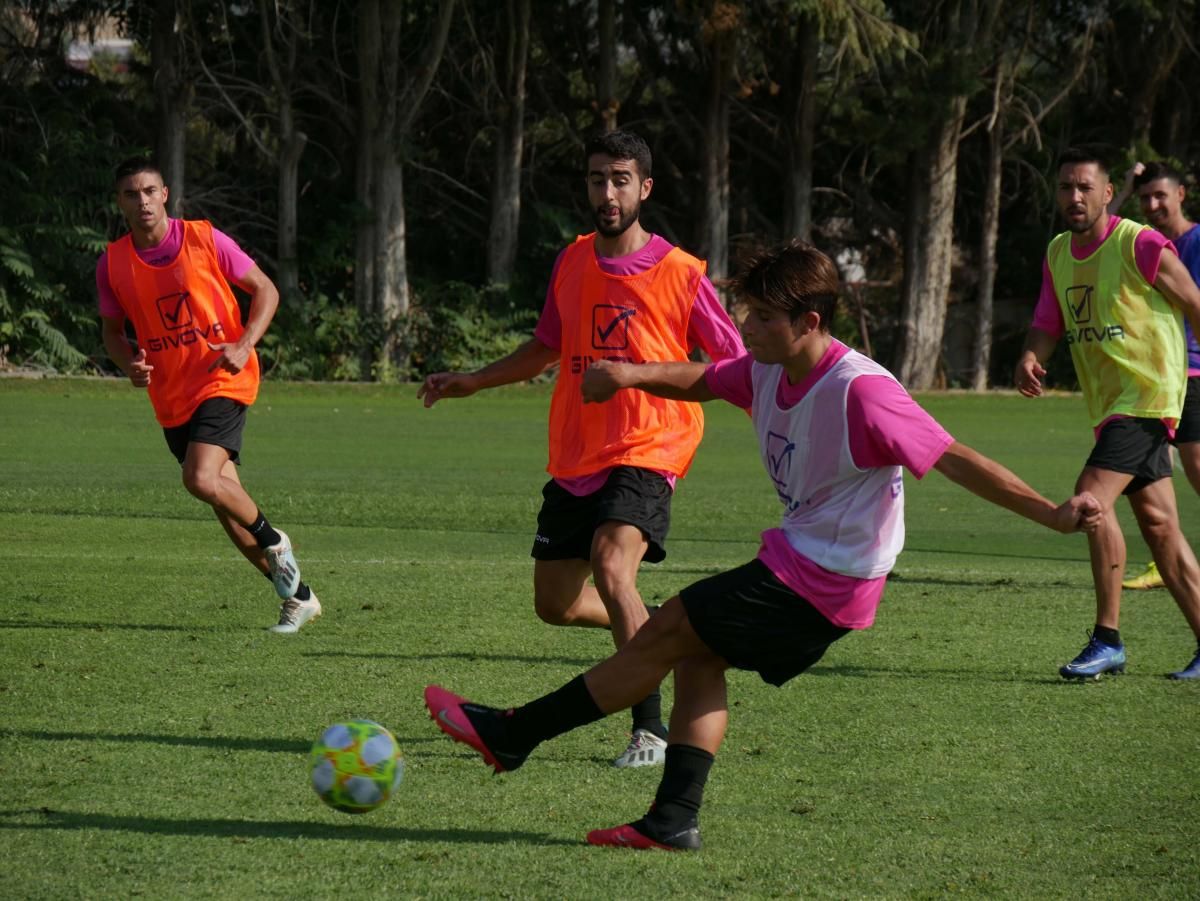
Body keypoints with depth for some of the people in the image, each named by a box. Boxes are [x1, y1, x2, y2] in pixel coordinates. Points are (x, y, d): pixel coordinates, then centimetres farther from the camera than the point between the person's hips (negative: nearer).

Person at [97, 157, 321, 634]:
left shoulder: (204, 240, -8)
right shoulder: (112, 263, 0)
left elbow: (265, 291, 0)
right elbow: (112, 329, 13)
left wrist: (243, 346, -16)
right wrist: (130, 364, -9)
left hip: (223, 381, -5)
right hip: (171, 397, 5)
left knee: (201, 480, -25)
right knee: (225, 504, 7)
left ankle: (273, 541, 3)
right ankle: (297, 597, 21)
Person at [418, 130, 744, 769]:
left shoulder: (679, 273, -7)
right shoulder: (572, 263, 8)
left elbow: (733, 365, -1)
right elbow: (548, 347, 24)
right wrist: (471, 382, 19)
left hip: (646, 452, -6)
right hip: (575, 455, 6)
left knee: (611, 567, -29)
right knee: (555, 605, 7)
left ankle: (651, 729, -23)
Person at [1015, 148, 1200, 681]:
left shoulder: (1140, 245, -11)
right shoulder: (1058, 254, 11)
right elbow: (1048, 324, 14)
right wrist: (1030, 358, -9)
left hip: (1148, 393, -8)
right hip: (1109, 403, 8)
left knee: (1092, 496, -21)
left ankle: (1108, 640, -17)